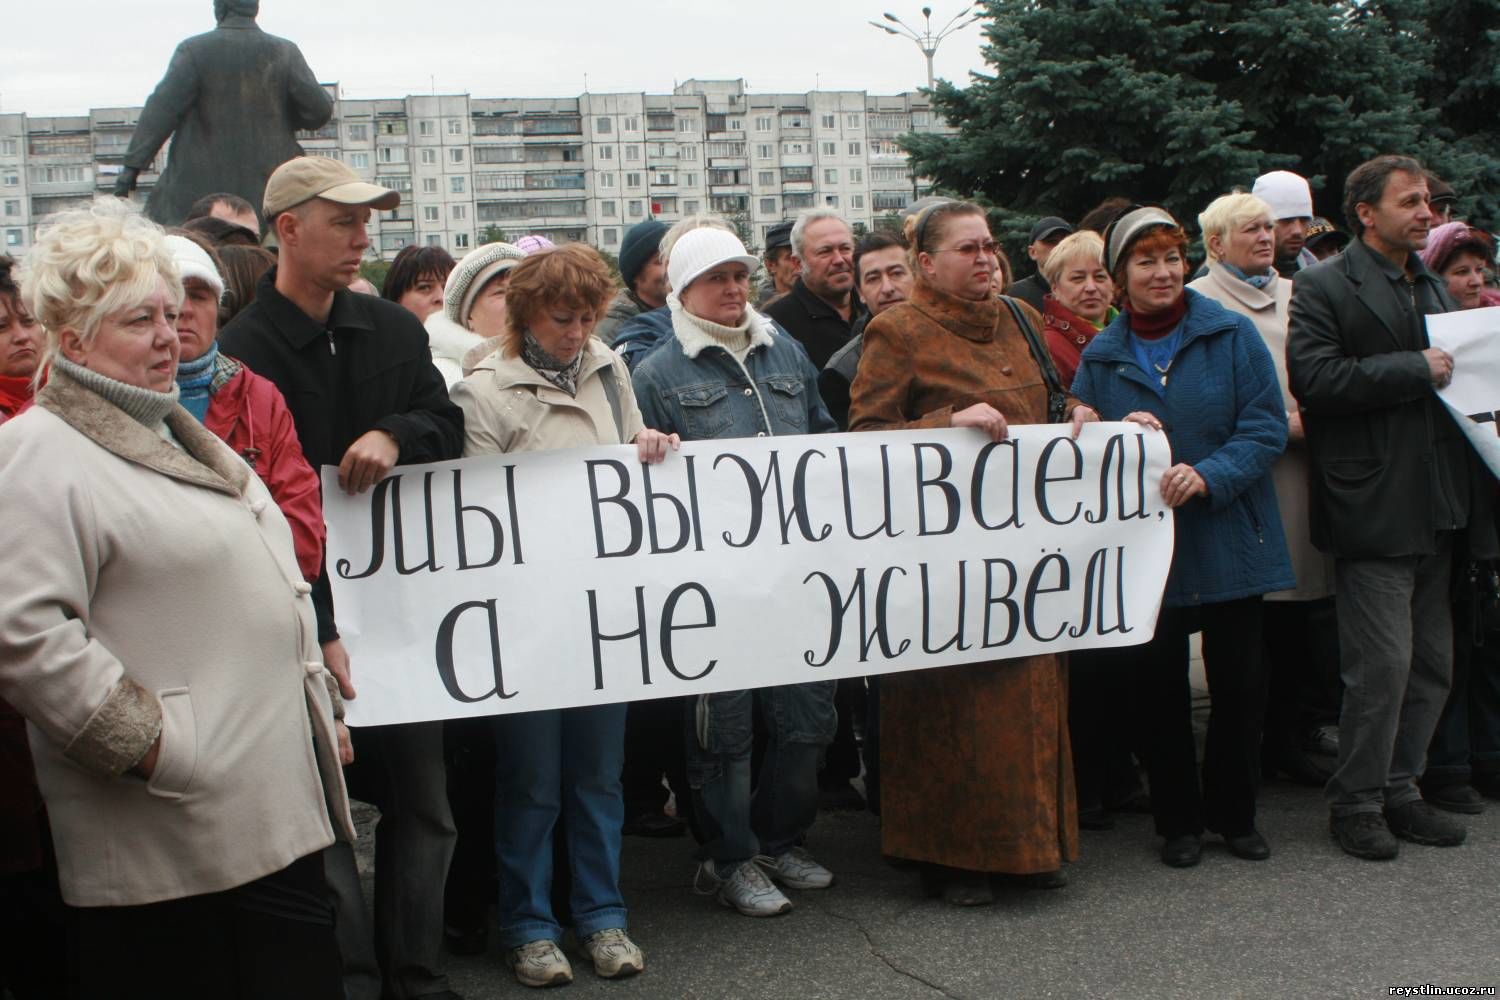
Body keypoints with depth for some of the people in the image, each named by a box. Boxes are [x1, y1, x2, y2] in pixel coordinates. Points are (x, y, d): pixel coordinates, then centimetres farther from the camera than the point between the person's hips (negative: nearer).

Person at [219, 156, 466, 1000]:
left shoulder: (393, 328, 9)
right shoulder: (244, 351, -8)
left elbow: (449, 423, 11)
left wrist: (395, 435, -13)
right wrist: (317, 631, -20)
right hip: (308, 612, -5)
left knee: (423, 801, 11)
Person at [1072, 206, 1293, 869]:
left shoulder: (1233, 336, 0)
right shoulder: (1100, 357, 6)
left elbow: (1266, 428, -6)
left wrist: (1208, 475, -22)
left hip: (1230, 543, -1)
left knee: (1238, 682, 6)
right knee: (1157, 683, 4)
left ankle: (1235, 814, 24)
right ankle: (1177, 819, 20)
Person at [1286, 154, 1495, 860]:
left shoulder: (1433, 286, 20)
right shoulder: (1323, 286, -4)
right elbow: (1313, 378, -18)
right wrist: (1414, 370, -16)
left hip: (1435, 507, 8)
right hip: (1373, 506, -8)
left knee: (1432, 665, 11)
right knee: (1382, 664, -7)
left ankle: (1400, 789, 24)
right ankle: (1355, 802, 7)